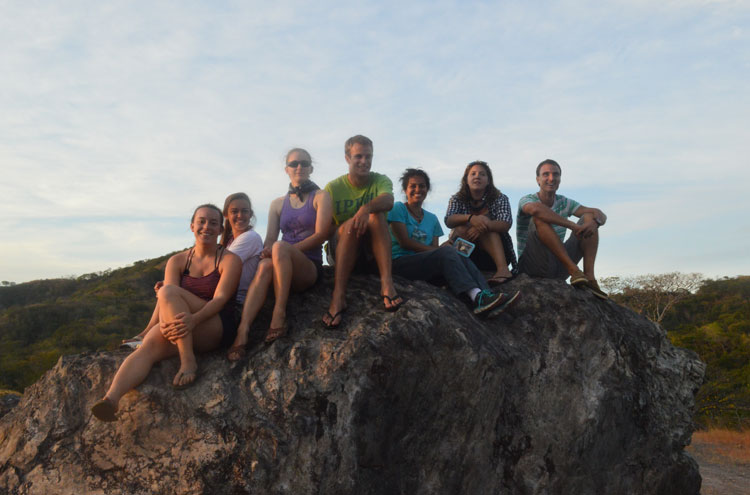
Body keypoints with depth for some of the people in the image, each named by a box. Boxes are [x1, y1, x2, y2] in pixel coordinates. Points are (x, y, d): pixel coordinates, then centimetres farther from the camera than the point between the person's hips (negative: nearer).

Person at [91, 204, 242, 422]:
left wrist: (194, 319, -32)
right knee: (148, 346, -29)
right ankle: (111, 399, -48)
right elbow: (164, 304, -2)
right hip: (183, 329, 4)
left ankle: (188, 362, -29)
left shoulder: (229, 260, 3)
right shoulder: (177, 261, 13)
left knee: (168, 291, -26)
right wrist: (163, 322, -25)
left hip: (219, 328, -4)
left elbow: (221, 298, -13)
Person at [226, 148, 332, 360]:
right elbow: (269, 240, 10)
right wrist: (268, 252, -14)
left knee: (280, 247, -34)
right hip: (283, 266, 3)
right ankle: (243, 331, -47)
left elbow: (320, 235, -6)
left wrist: (277, 251, -14)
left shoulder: (320, 197, 7)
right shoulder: (278, 204, 19)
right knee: (265, 266, -34)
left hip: (309, 267, -3)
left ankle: (279, 315, -37)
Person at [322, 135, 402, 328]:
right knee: (351, 223, -31)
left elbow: (388, 200, -22)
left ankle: (386, 282, -41)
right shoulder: (333, 187, 3)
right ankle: (338, 295, -44)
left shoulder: (380, 181, 4)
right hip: (340, 250, -1)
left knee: (377, 215, -26)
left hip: (372, 252, 1)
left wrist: (367, 207, -44)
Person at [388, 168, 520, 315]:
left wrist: (449, 249, -15)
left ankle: (486, 295, -43)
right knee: (447, 251, -29)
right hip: (401, 263, -5)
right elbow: (404, 241, -7)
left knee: (461, 257, -21)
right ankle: (476, 296, -46)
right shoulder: (398, 209, 6)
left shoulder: (431, 218, 23)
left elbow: (434, 247, 11)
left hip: (426, 266, 6)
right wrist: (443, 250, -11)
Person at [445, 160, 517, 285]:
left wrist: (483, 225, -37)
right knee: (463, 227, -25)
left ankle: (502, 269, -43)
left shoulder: (500, 198, 2)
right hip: (465, 253, 0)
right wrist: (470, 218, -36)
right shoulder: (457, 199, 6)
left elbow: (506, 224, -17)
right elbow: (449, 221, -15)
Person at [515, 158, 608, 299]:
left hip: (559, 268, 6)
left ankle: (589, 276, -17)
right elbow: (536, 208, -32)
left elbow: (601, 215, 3)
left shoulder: (564, 202, 12)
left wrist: (594, 222, -22)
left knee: (589, 218, -2)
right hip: (532, 265, -5)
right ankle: (573, 270, -31)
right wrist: (573, 226, -33)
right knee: (539, 218, -27)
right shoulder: (527, 200, -5)